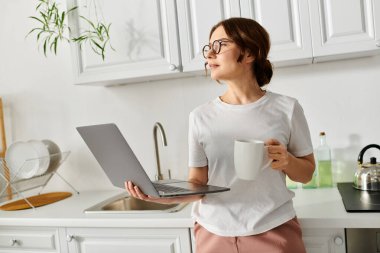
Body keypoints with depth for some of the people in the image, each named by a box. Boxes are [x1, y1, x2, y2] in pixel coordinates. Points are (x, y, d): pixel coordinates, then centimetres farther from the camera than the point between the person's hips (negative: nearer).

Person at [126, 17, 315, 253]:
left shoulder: (286, 108, -6)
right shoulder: (201, 117, -3)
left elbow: (306, 174, 4)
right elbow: (198, 184, 0)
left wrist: (287, 161, -16)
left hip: (274, 231, -1)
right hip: (214, 233, 1)